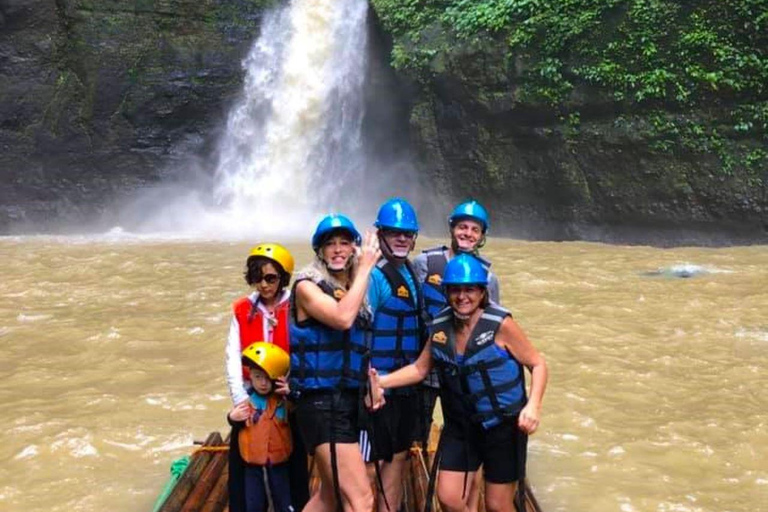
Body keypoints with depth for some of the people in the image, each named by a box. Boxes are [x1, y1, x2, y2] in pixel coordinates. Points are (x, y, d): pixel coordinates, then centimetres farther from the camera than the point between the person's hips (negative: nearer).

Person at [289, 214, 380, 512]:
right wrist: (365, 267, -17)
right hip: (321, 402, -8)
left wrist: (372, 380, 6)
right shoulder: (307, 286, -7)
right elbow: (342, 318, -26)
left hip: (350, 400, 8)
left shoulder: (353, 289, 15)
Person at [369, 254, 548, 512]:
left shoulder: (500, 324, -17)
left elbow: (537, 364, -11)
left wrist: (533, 405, -25)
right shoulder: (440, 326, -2)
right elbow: (420, 368, 8)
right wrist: (381, 381, -6)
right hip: (460, 426, 5)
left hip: (503, 425, -4)